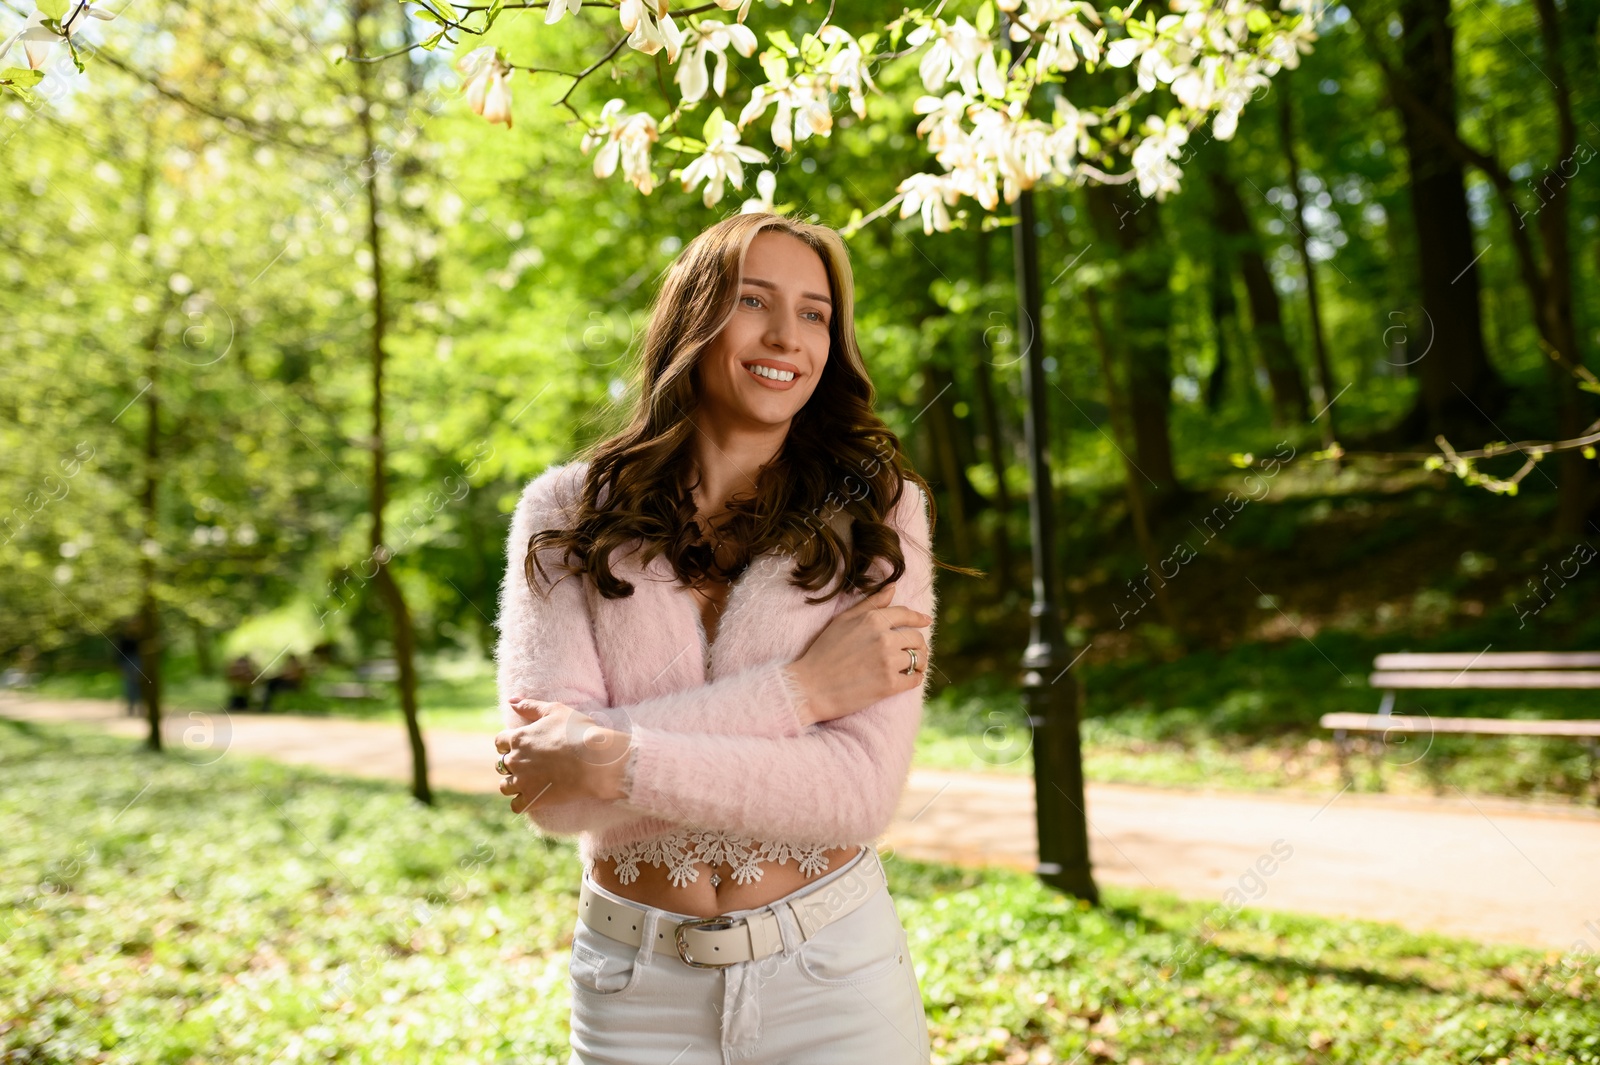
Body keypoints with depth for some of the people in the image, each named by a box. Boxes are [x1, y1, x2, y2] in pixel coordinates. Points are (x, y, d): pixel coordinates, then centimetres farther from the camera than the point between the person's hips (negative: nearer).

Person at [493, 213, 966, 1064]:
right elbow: (548, 788, -15)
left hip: (836, 985, 0)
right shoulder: (565, 515, -5)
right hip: (636, 991, 1)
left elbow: (861, 791, -16)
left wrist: (613, 760, -21)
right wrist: (796, 689, -20)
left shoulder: (876, 514, -6)